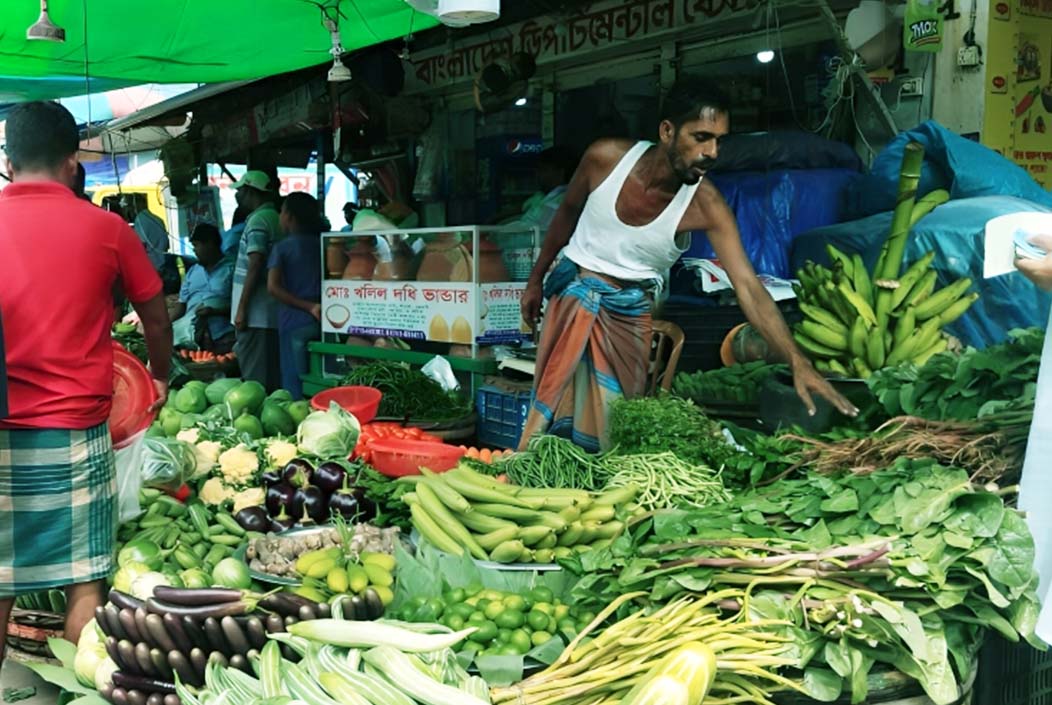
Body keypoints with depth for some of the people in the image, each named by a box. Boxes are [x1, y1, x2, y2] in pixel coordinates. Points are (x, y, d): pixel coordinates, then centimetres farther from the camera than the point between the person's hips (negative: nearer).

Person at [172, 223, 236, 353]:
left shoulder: (231, 269, 2)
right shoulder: (192, 271, 23)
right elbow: (182, 304, 19)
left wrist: (214, 311, -17)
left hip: (223, 338, -5)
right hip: (191, 335, 5)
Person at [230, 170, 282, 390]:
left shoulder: (258, 220, -12)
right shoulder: (275, 217, 15)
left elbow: (255, 266, -19)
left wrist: (241, 308, -17)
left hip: (256, 313, -9)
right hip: (272, 312, 9)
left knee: (253, 374, -5)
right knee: (271, 374, 11)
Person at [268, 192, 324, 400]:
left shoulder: (282, 247, -1)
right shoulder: (323, 244, 9)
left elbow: (273, 287, -11)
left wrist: (308, 306, -13)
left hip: (295, 322, -4)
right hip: (324, 320, 4)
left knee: (294, 385, 1)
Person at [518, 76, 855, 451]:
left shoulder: (706, 205, -20)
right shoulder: (605, 158, -17)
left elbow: (748, 286, -25)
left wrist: (798, 361, -35)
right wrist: (535, 279, 11)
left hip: (629, 309, 0)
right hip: (572, 288, 0)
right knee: (552, 405, -6)